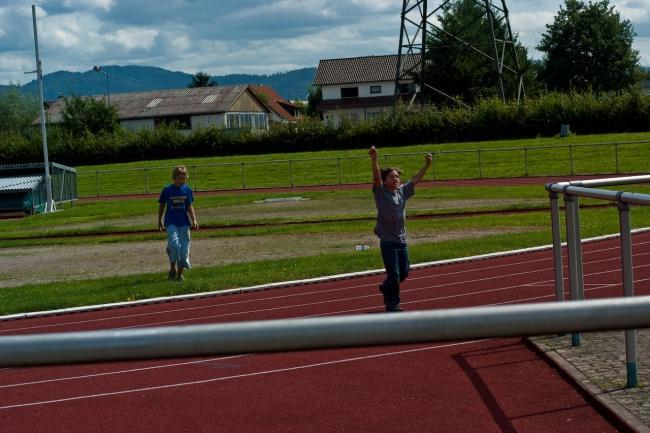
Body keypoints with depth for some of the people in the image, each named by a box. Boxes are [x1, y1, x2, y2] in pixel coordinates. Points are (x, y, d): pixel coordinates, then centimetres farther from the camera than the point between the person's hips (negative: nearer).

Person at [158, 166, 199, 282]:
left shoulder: (187, 190, 4)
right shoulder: (167, 190, -3)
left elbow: (189, 207, 8)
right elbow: (162, 206, 8)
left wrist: (194, 220, -3)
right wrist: (160, 221, 13)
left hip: (184, 223, 3)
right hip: (171, 223, -3)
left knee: (184, 248, 1)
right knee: (174, 244, -20)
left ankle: (180, 273, 13)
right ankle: (173, 269, -1)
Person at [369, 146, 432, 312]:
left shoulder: (402, 192, 6)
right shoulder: (381, 192, -8)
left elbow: (416, 179, 12)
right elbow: (376, 176, -23)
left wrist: (427, 165, 7)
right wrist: (374, 159, -38)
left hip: (401, 239, 6)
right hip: (388, 240, -6)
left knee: (404, 273, 12)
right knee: (394, 274, -3)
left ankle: (386, 287, 39)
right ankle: (392, 303, 13)